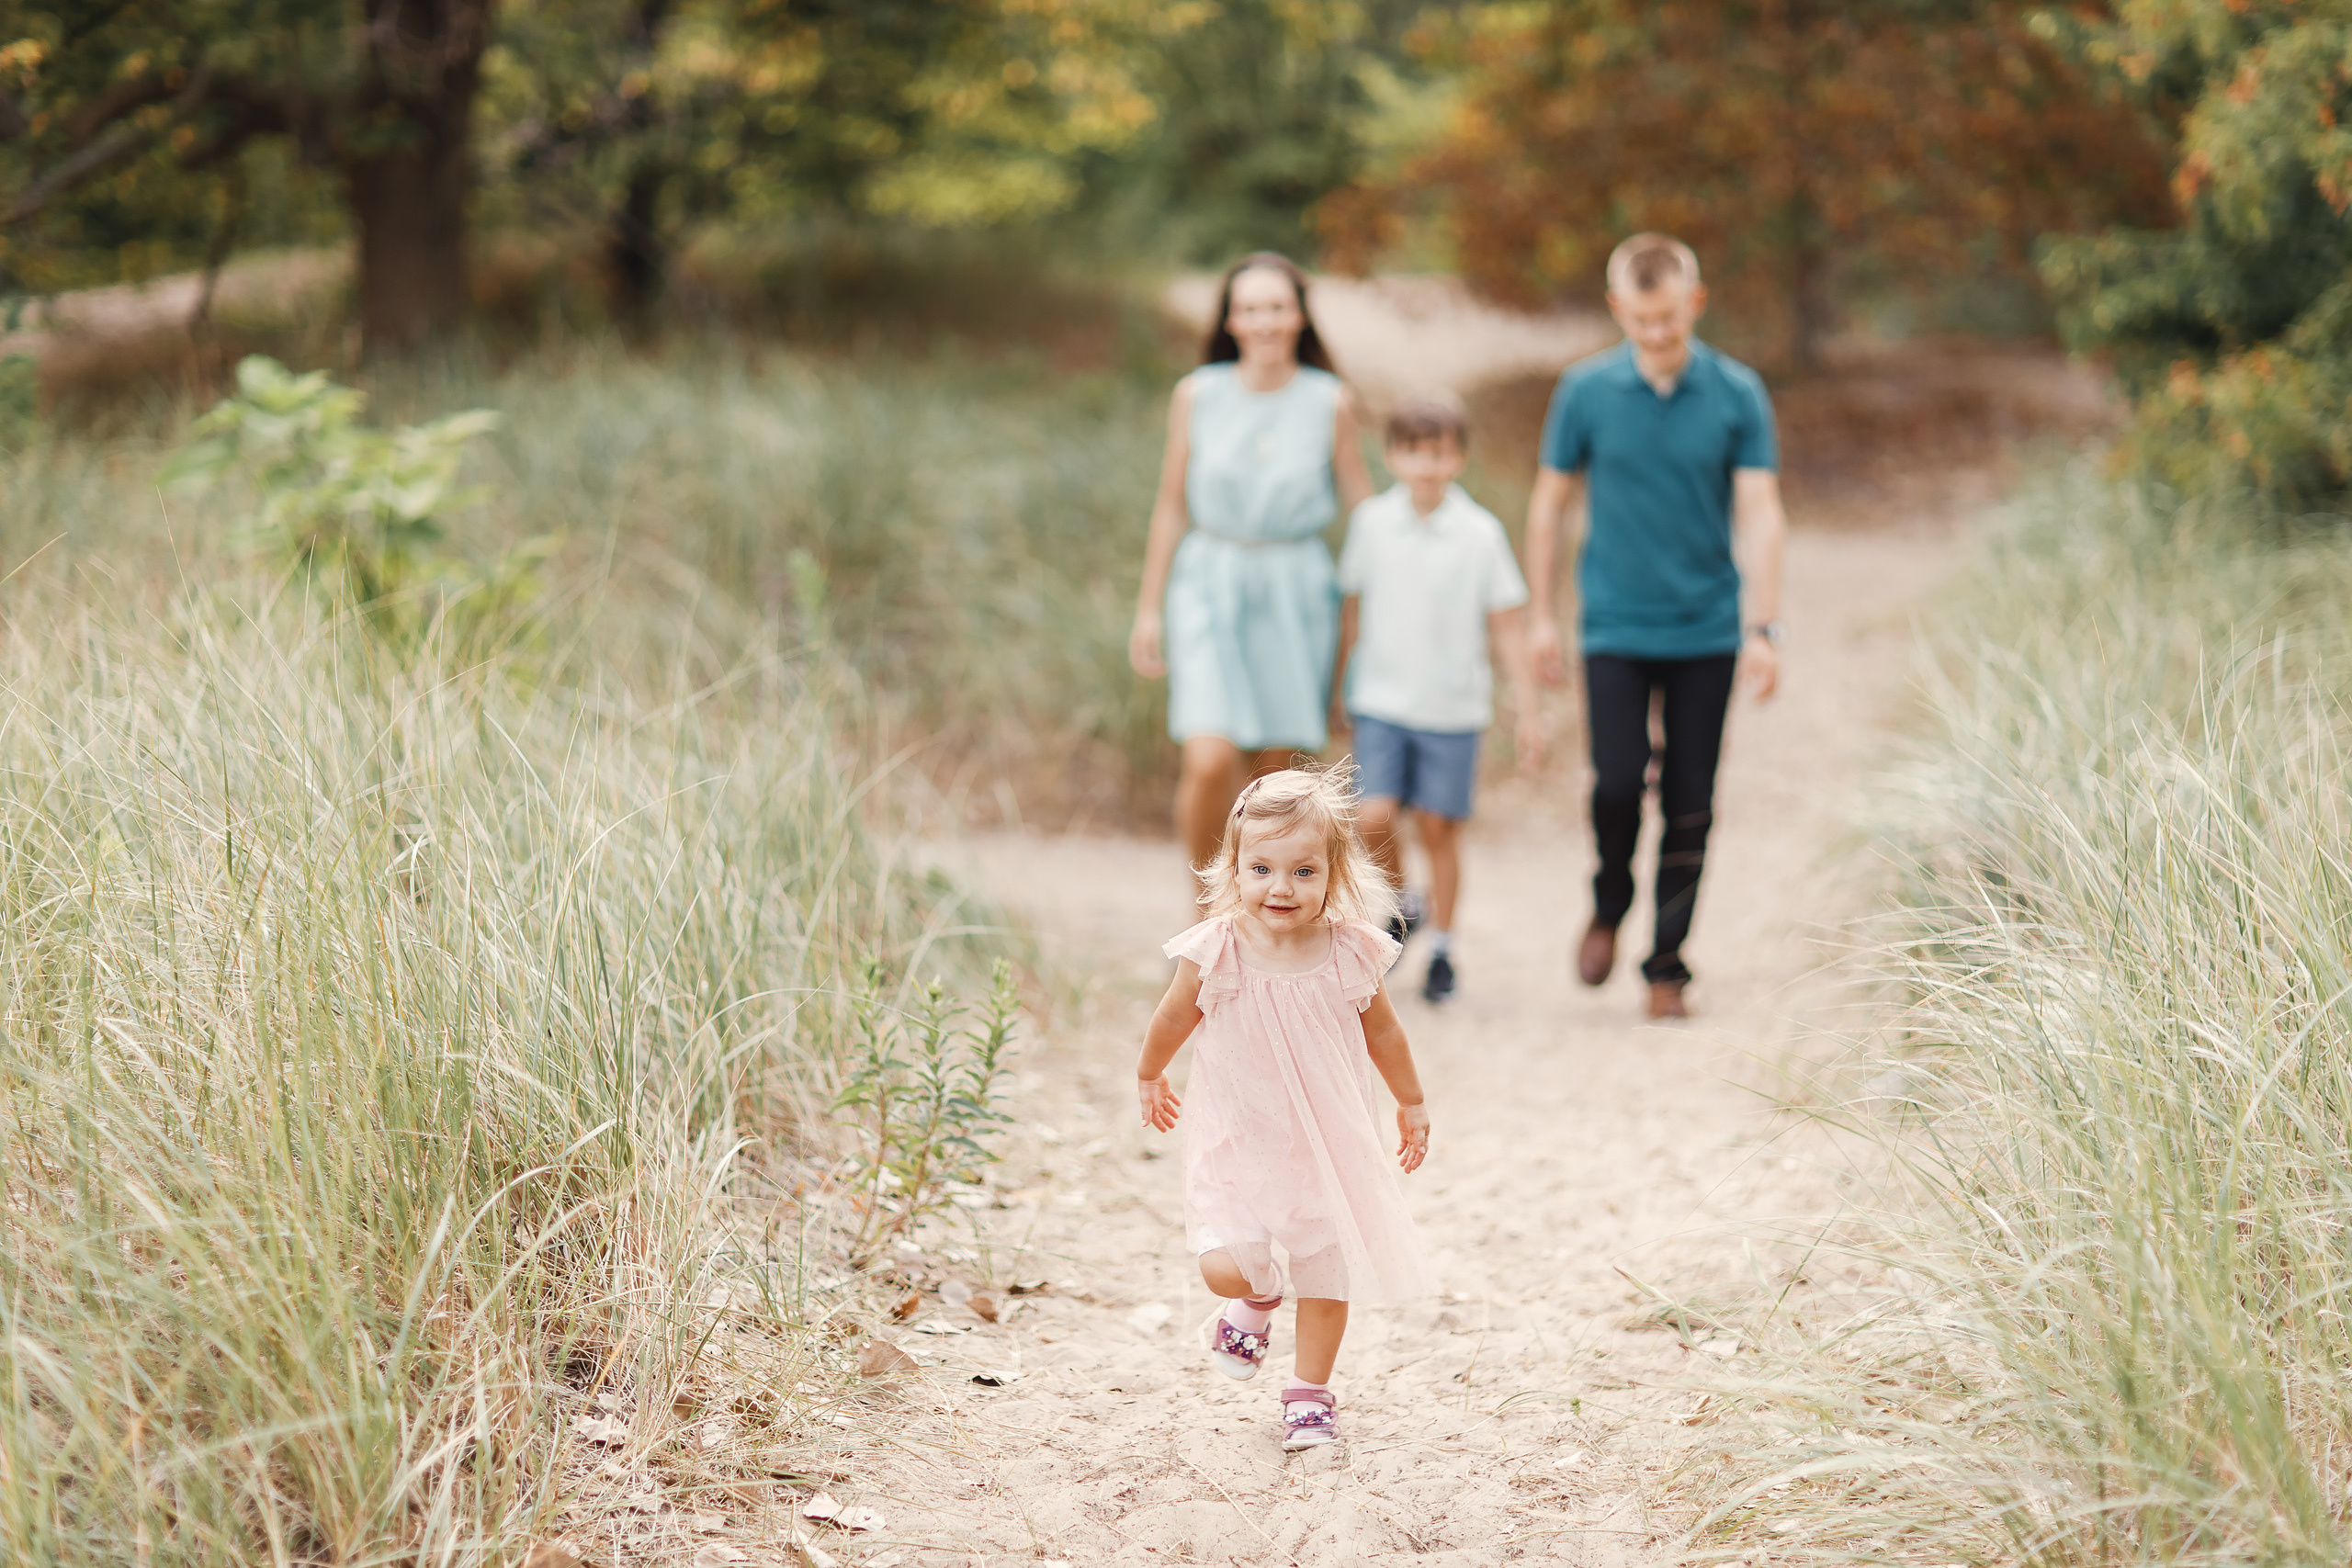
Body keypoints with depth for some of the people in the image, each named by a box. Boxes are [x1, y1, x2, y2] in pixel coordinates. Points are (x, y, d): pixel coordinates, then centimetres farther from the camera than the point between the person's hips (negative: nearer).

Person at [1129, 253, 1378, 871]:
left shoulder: (1330, 403, 0)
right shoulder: (1198, 395, 1)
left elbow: (1363, 505, 8)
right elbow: (1171, 504, 8)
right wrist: (1149, 607, 8)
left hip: (1295, 593, 1)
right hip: (1210, 587, -1)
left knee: (1272, 772, 6)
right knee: (1209, 763, -15)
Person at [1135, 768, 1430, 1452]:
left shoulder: (1350, 954, -13)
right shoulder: (1215, 953, -18)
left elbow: (1383, 1034, 7)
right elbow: (1173, 1021, 4)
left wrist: (1412, 1105, 19)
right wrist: (1149, 1079, 21)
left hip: (1329, 1146, 1)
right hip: (1235, 1144, -1)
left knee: (1329, 1274, 9)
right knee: (1226, 1268, -15)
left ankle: (1310, 1392, 32)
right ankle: (1257, 1299, 23)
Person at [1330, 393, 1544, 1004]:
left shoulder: (1480, 534, -5)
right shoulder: (1371, 523, 0)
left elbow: (1507, 627, 0)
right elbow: (1352, 611, 11)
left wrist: (1529, 714, -2)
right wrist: (1335, 692, 16)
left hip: (1453, 707, -1)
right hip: (1381, 701, 1)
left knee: (1439, 827, 4)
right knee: (1374, 818, -12)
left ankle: (1441, 948, 18)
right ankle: (1400, 905, 16)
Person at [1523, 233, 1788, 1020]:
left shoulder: (1737, 394, -2)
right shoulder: (1586, 390, -1)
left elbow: (1759, 512, -4)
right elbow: (1551, 501, 8)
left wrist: (1764, 628, -11)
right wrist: (1543, 616, 7)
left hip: (1706, 631, 1)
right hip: (1615, 626, 0)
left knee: (1689, 805, 2)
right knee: (1618, 782, -12)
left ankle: (1667, 967, 14)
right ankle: (1609, 909, 17)